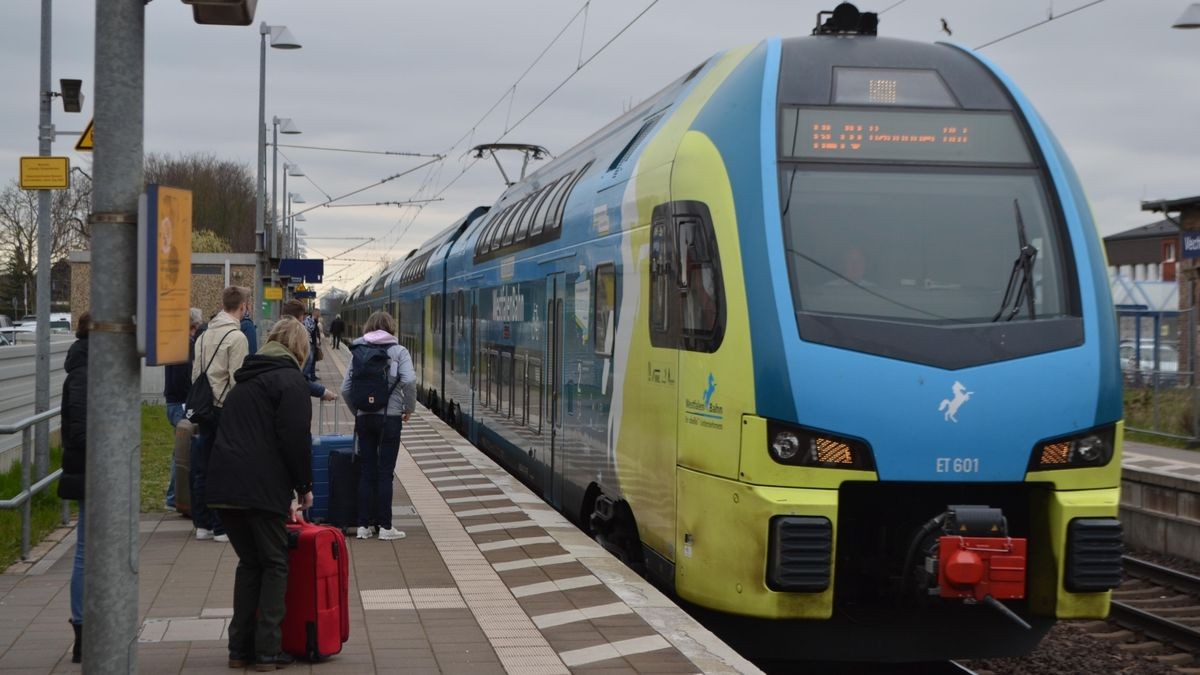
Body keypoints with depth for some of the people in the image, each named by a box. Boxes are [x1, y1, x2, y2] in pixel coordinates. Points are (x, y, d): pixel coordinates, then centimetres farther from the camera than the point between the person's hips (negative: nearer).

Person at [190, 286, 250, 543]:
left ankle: (202, 524, 15)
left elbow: (195, 373, 14)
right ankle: (222, 527, -1)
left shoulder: (204, 336, 12)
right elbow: (238, 380, -16)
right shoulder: (236, 336, -11)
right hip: (226, 408, -7)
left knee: (202, 467, 10)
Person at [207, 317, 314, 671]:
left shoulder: (246, 380, 23)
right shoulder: (290, 380, -3)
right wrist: (304, 487, 1)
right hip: (261, 488, -7)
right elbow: (296, 439, -12)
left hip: (224, 485, 7)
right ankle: (267, 651, 2)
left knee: (249, 562, 17)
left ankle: (240, 648, 16)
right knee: (275, 565, 5)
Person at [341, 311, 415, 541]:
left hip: (364, 418, 3)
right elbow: (409, 381, -17)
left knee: (366, 472, 9)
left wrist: (357, 412, 14)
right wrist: (409, 408, -3)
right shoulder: (398, 351, -2)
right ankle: (384, 526, 3)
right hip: (390, 416, -3)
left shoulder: (358, 352, 6)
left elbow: (345, 389, 1)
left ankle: (364, 525, 10)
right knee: (385, 473, 2)